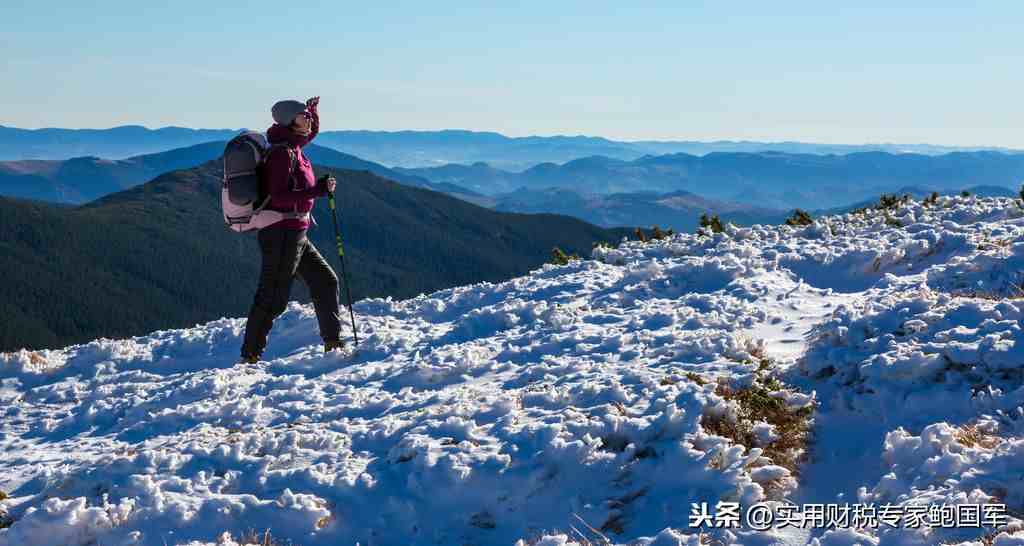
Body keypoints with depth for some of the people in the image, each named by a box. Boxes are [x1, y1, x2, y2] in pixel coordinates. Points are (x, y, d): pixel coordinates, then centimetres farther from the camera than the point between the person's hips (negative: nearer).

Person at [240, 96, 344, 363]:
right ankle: (250, 354, 4)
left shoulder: (293, 146, 11)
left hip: (295, 235, 10)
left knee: (325, 281, 14)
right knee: (273, 298, -3)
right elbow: (278, 197, -23)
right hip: (283, 233, -10)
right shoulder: (283, 152, -17)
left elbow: (312, 131, 34)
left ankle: (333, 343, 20)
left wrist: (312, 109, 19)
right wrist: (317, 190, -25)